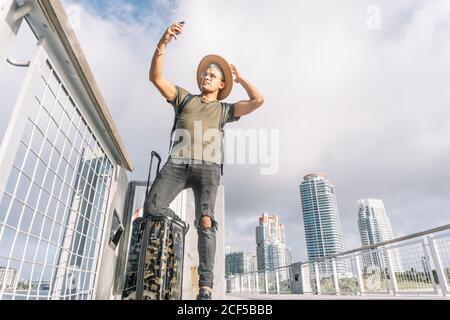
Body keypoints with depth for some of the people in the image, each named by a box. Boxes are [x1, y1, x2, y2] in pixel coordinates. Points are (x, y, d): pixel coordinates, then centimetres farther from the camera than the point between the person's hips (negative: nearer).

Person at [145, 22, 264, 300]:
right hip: (178, 163, 2)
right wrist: (163, 44, 2)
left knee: (206, 222, -15)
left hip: (207, 167, -1)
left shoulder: (224, 109, 23)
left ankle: (206, 287, -12)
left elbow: (258, 101, 13)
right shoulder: (184, 97, 26)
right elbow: (156, 78, 13)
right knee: (152, 207, -17)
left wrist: (240, 78, 24)